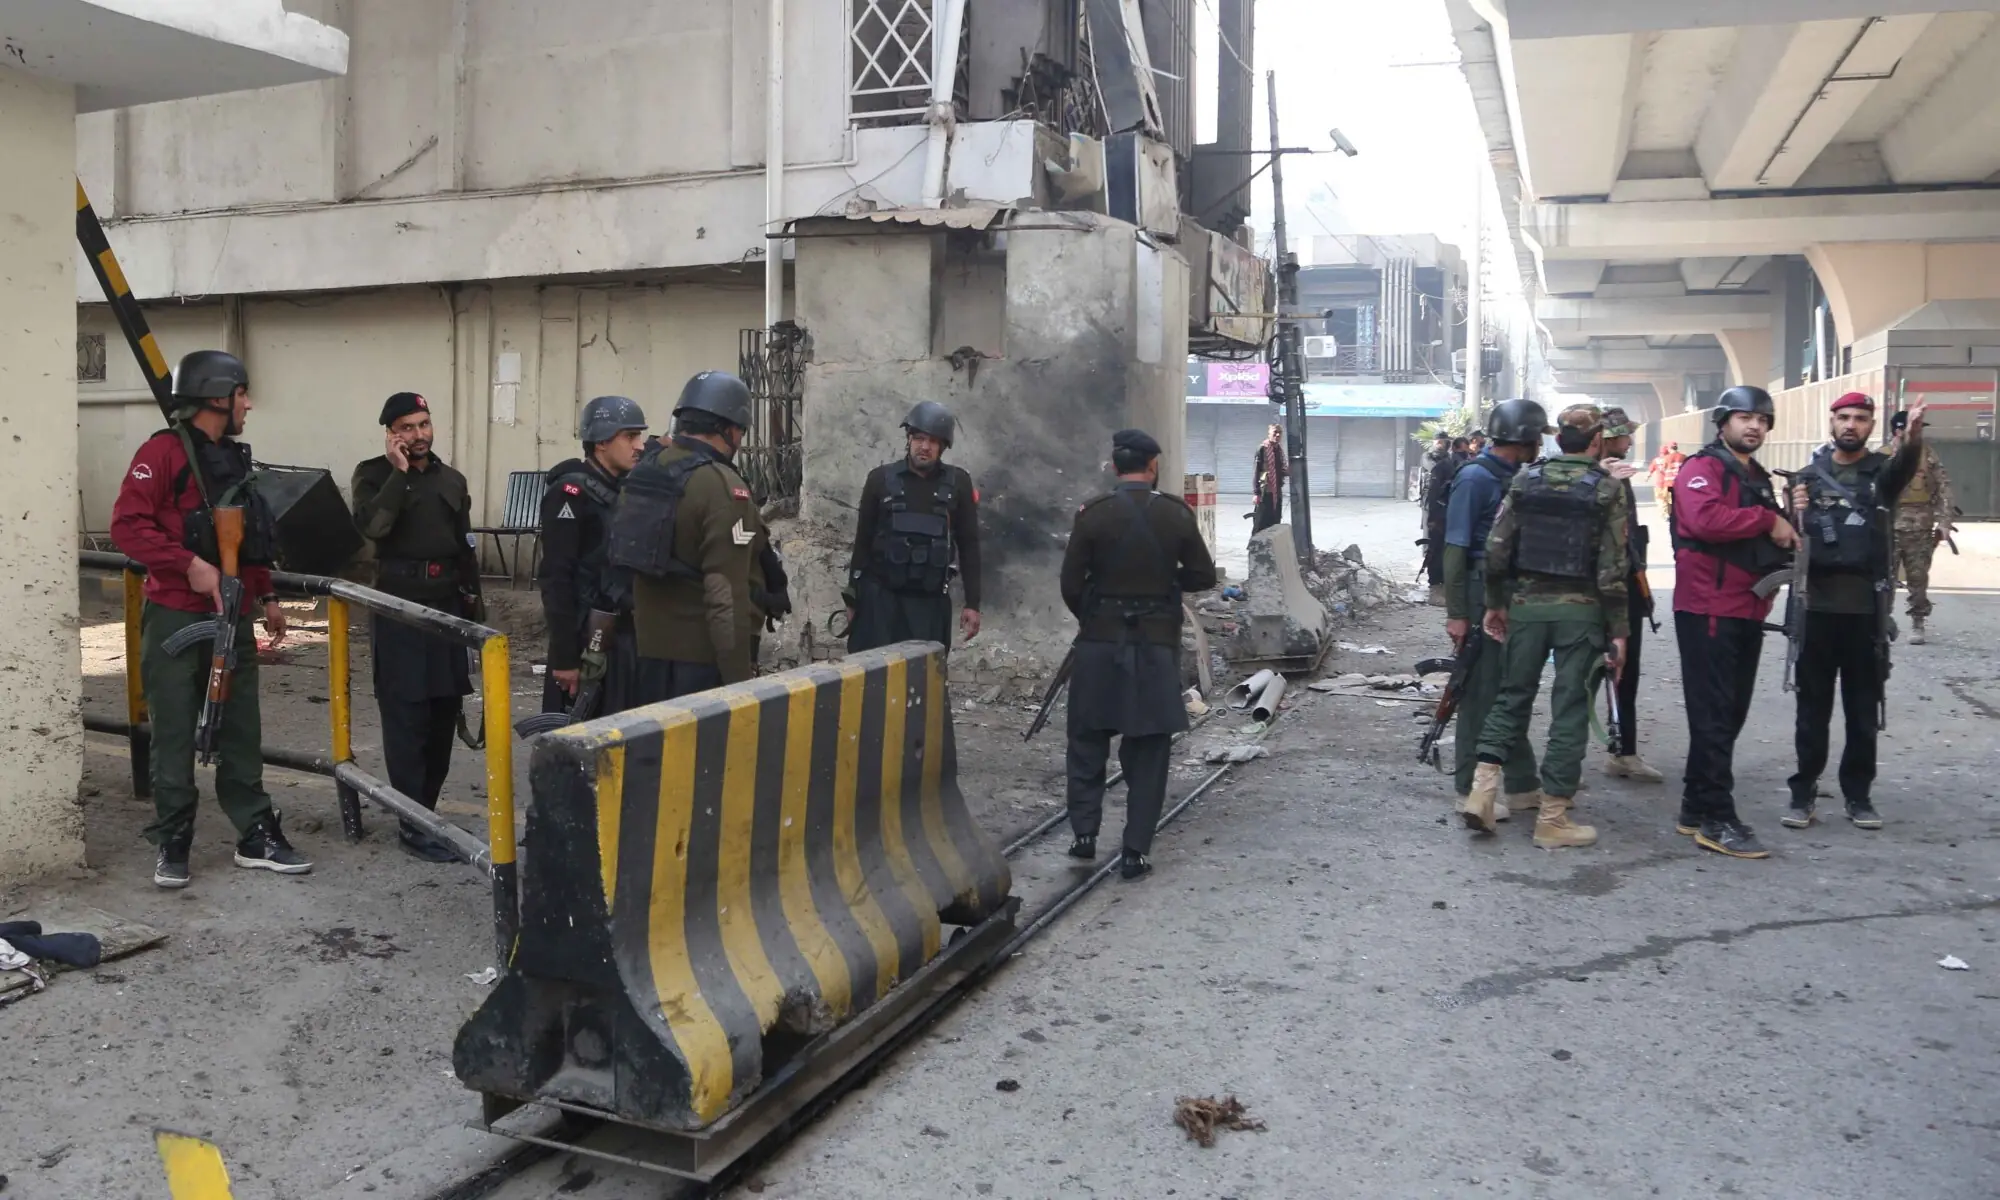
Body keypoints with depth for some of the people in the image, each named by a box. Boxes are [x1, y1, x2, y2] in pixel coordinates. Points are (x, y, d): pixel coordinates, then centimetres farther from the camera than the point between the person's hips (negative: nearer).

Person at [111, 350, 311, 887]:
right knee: (175, 736, 1)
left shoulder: (233, 458, 16)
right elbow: (128, 525, -17)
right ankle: (172, 844, 12)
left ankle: (257, 837, 15)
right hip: (176, 620, -7)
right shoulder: (163, 451, -9)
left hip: (232, 620, 7)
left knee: (242, 734, 9)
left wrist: (266, 596, 20)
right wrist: (189, 565, -23)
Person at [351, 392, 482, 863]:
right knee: (406, 716, -6)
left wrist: (474, 601, 14)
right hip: (399, 608, -5)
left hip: (448, 605, 5)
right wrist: (398, 472, -17)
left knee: (444, 711, 9)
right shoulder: (374, 475, -1)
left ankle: (426, 808, 21)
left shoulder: (452, 480, 13)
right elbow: (371, 525, -20)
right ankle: (414, 824, -5)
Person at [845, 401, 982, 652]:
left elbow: (969, 545, 5)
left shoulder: (958, 483, 3)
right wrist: (853, 599, 6)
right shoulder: (881, 479, 2)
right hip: (879, 595, 0)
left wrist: (972, 603, -1)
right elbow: (863, 542, 7)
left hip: (931, 599, 1)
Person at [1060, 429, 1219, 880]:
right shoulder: (1177, 514, -4)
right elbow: (1204, 577, 2)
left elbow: (1071, 583, -4)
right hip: (1158, 643, 1)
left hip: (1101, 641, 0)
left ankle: (1084, 834, 14)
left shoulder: (1093, 514, -7)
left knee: (1088, 741, 15)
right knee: (1147, 751, 7)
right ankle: (1135, 851, 7)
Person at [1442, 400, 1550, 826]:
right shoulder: (1475, 478, -13)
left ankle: (1523, 785, 24)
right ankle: (1471, 792, 7)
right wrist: (1455, 613, -18)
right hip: (1483, 600, -8)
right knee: (1482, 695, -2)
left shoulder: (1518, 477, 11)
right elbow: (1455, 548, -15)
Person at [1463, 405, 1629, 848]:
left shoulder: (1526, 479, 3)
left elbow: (1497, 548, 1)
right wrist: (1618, 630, -4)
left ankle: (1483, 787, 3)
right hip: (1580, 611, -3)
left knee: (1513, 695, 15)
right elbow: (1612, 569, -9)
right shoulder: (1608, 488, -6)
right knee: (1569, 710, 3)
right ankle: (1552, 818, 7)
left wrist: (1495, 603, 11)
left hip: (1526, 604, 3)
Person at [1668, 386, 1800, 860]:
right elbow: (1705, 518, -28)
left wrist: (1787, 533, 7)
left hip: (1747, 610, 9)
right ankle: (1717, 820, -4)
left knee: (1731, 713, 13)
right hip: (1708, 609, -9)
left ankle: (1696, 808, 21)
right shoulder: (1702, 468, -8)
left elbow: (1771, 535, 30)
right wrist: (1767, 520, -18)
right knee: (1713, 715, -7)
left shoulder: (1757, 477, 20)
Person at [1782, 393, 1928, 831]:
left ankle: (1858, 793, 18)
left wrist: (1913, 437, -44)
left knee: (1863, 708, 8)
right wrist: (1796, 516, -18)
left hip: (1866, 607, 0)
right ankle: (1803, 791, 13)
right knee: (1813, 707, 6)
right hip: (1817, 605, 0)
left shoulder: (1882, 471, 4)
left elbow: (1906, 466, -21)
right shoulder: (1810, 475, 8)